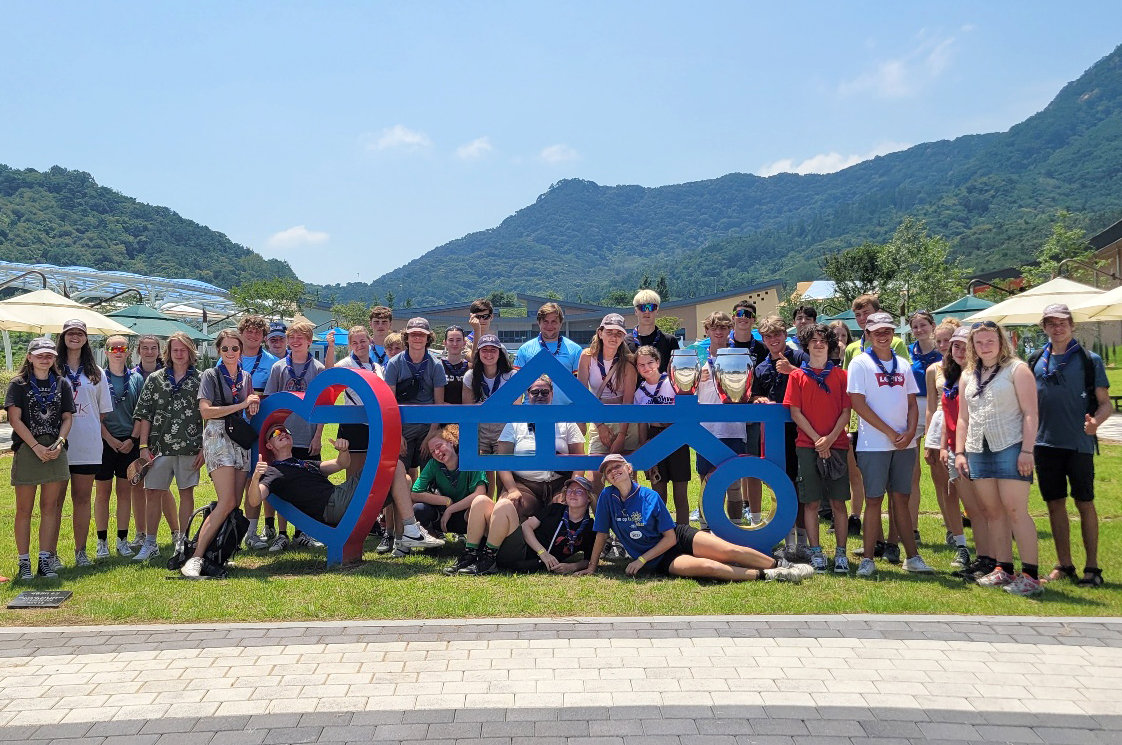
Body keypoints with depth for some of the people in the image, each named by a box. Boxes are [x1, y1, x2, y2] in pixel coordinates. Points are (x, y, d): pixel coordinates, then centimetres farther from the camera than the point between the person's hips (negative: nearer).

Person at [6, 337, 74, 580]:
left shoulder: (61, 383, 11)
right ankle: (24, 562, 9)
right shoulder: (19, 384, 2)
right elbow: (15, 419, -5)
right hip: (27, 449, -3)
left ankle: (45, 560, 11)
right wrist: (37, 447, -13)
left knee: (50, 507, 5)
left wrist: (59, 443, -7)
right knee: (24, 509, 2)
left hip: (55, 450, 3)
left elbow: (67, 417, 10)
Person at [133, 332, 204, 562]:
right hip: (159, 446, 1)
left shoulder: (200, 380, 5)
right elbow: (144, 415, 6)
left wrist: (203, 448, -1)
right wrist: (143, 446, -1)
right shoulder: (155, 379, 7)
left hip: (190, 447, -1)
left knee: (187, 493, 5)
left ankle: (183, 541, 14)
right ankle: (150, 545, 11)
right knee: (154, 493, 3)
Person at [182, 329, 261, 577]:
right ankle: (195, 559, -17)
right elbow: (205, 411, -11)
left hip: (241, 438, 6)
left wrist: (254, 406, 2)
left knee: (235, 503, 0)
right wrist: (241, 405, -11)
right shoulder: (211, 375, 1)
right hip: (218, 436, -6)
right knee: (227, 502, -18)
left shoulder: (246, 377, 17)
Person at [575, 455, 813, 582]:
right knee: (706, 567, -29)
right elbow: (601, 535, 2)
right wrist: (592, 567, 3)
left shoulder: (651, 497, -10)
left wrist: (641, 559, -16)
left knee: (730, 551, -19)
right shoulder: (607, 497, -8)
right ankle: (767, 576, -22)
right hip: (660, 561, -1)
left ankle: (780, 565, -1)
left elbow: (670, 537, -10)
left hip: (680, 538, 1)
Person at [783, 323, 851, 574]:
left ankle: (841, 554, 9)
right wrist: (817, 439, -9)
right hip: (807, 445, 0)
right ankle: (815, 553, 9)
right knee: (811, 503, 1)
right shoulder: (797, 376, 6)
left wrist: (830, 438, -11)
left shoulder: (840, 375, 8)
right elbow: (795, 413, 1)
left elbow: (846, 412, 3)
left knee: (838, 503, 2)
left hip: (836, 445, 1)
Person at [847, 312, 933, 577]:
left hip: (904, 444, 4)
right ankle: (867, 559, 5)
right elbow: (858, 403, -10)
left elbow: (912, 403, 12)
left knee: (901, 499, 10)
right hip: (873, 444, -4)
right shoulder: (861, 363, -2)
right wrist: (890, 432, -12)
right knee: (874, 500, -2)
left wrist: (910, 431, -6)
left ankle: (912, 557, 15)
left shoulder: (903, 364, 13)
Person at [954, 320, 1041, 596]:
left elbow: (1030, 413, -7)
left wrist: (1026, 450, -15)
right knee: (993, 512, 8)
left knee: (1015, 511, -9)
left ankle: (1030, 574, -5)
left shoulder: (1016, 369, -1)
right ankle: (1004, 570, 15)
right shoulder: (968, 375, 16)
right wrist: (959, 452, 11)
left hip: (1010, 447, -6)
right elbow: (963, 418, 18)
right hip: (978, 450, 6)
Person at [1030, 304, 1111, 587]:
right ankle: (1064, 565, 19)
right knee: (1055, 504, 8)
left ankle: (1092, 567, 11)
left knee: (1084, 503, 1)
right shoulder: (1037, 361, 9)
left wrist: (1096, 421, -22)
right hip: (1045, 443, 3)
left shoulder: (1090, 360, -1)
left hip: (1078, 444, -3)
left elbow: (1105, 403, -2)